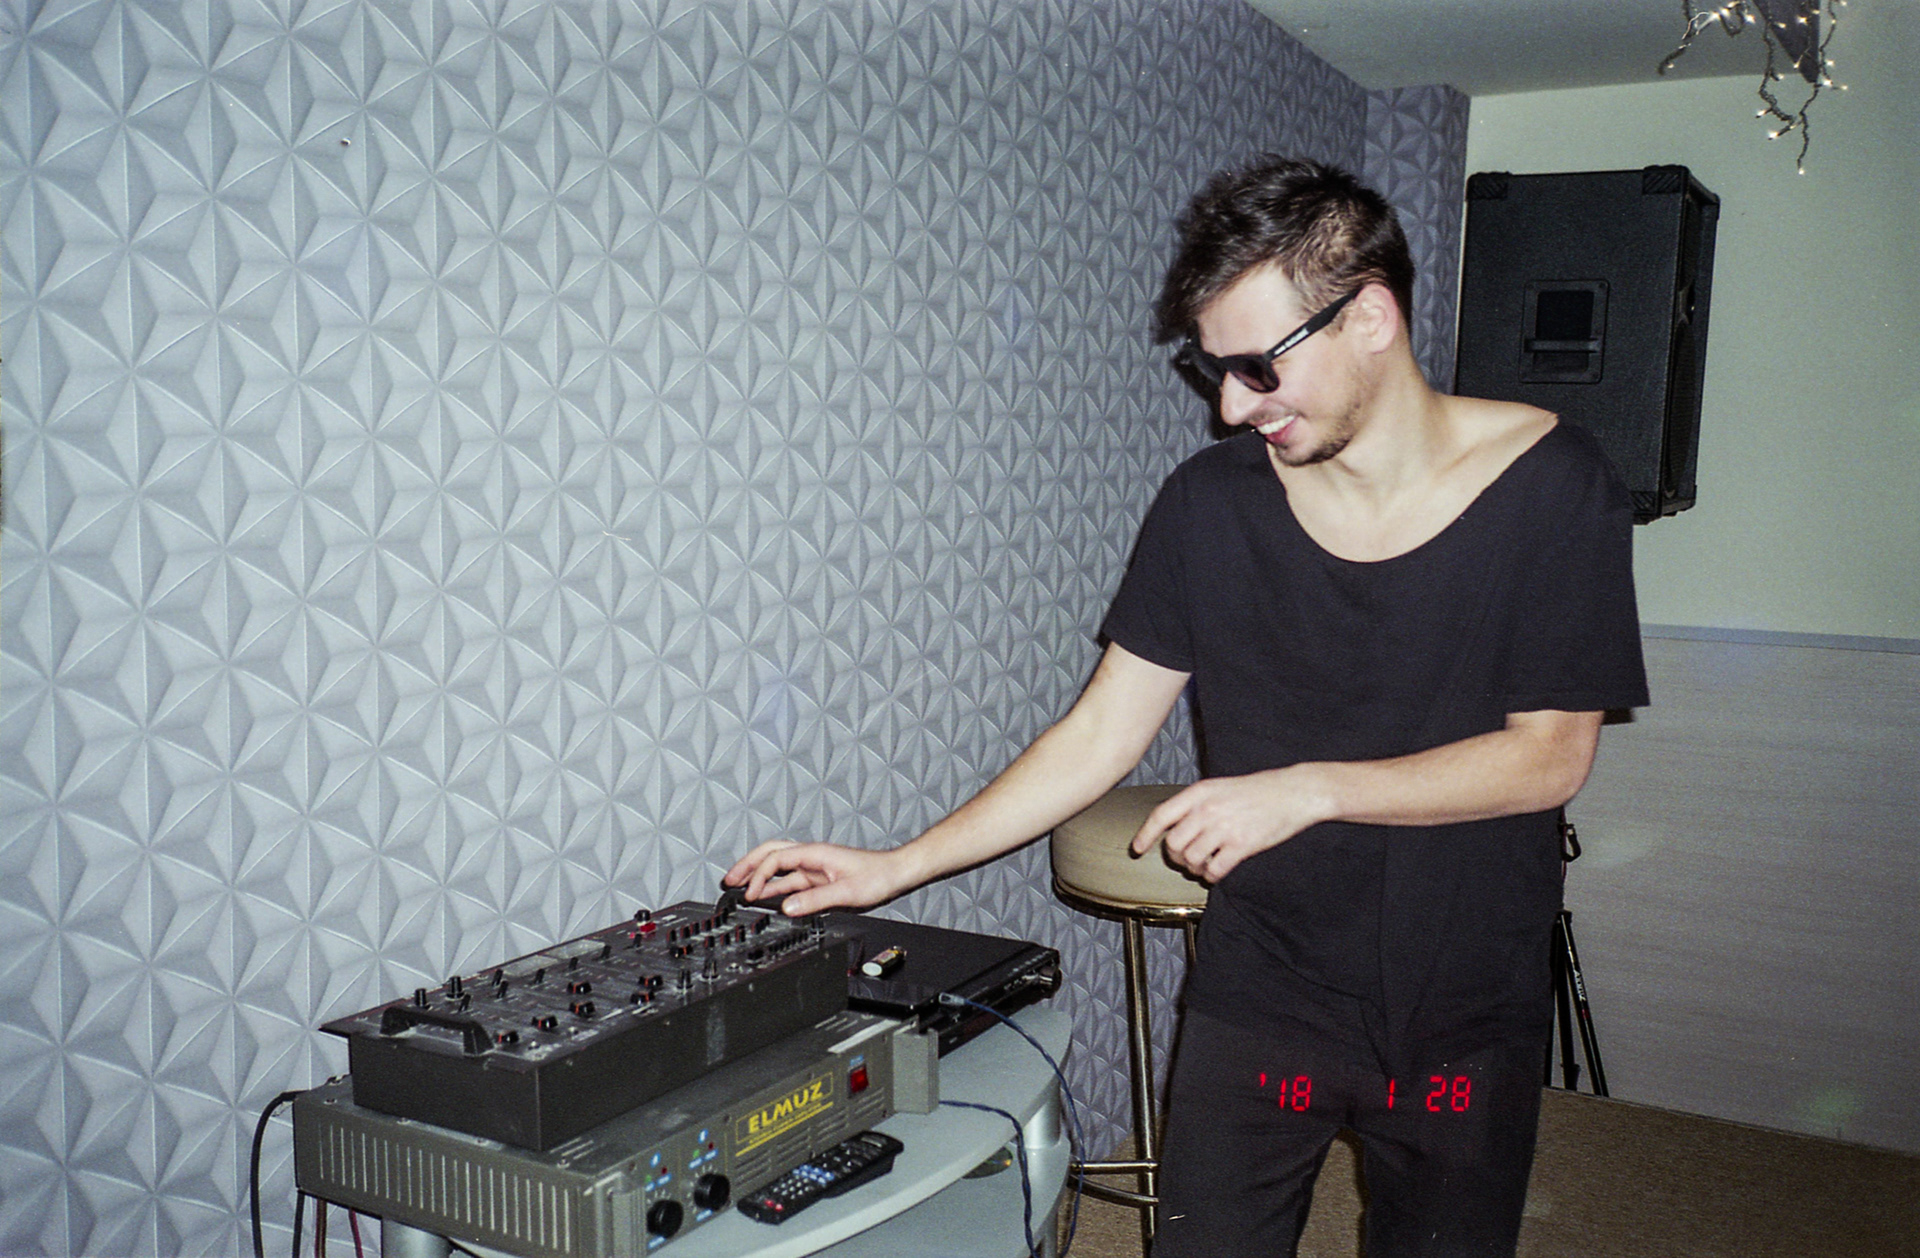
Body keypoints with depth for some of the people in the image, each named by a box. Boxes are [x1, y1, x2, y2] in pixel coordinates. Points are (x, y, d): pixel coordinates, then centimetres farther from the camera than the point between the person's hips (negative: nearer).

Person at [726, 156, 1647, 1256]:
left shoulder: (1551, 485, -11)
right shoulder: (1213, 503, -6)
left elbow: (1551, 755, -11)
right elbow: (1102, 734, -3)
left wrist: (1309, 788, -22)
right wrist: (895, 868, -8)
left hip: (1470, 1016, 0)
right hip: (1260, 996, 1)